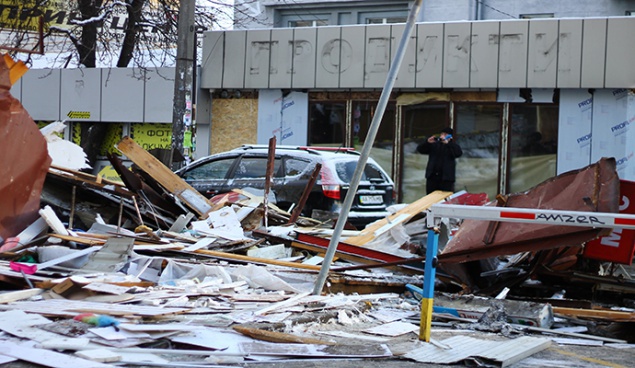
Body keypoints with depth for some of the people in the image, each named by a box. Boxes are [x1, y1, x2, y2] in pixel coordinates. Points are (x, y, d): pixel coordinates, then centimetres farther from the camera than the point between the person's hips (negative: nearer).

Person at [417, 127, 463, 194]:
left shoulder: (452, 146, 4)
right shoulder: (434, 144, 11)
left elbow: (459, 153, -17)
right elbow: (420, 149, 9)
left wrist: (447, 143, -24)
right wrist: (427, 142, -10)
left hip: (446, 179, -3)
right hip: (432, 177, 4)